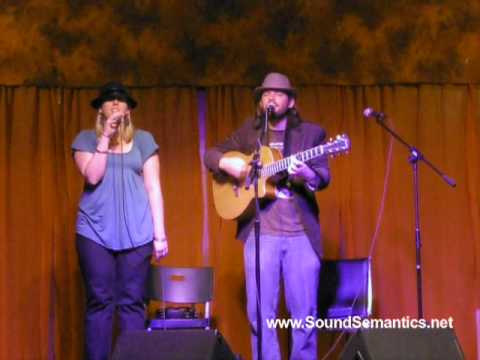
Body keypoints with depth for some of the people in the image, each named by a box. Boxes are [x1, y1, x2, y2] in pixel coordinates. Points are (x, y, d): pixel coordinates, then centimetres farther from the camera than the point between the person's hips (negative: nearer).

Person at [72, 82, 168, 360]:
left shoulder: (143, 139, 10)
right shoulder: (86, 138, 8)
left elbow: (153, 187, 7)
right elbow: (93, 176, -8)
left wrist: (160, 233, 1)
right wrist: (105, 138, -9)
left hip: (136, 232, 1)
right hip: (95, 231, -1)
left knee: (132, 302, -1)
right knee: (100, 302, -3)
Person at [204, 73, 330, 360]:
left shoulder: (312, 133, 7)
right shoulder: (249, 132, 13)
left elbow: (324, 177, -3)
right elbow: (211, 154, 16)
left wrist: (308, 175, -27)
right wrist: (227, 163, -7)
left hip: (302, 234, -1)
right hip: (260, 233, 1)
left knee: (305, 313, 0)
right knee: (260, 313, -1)